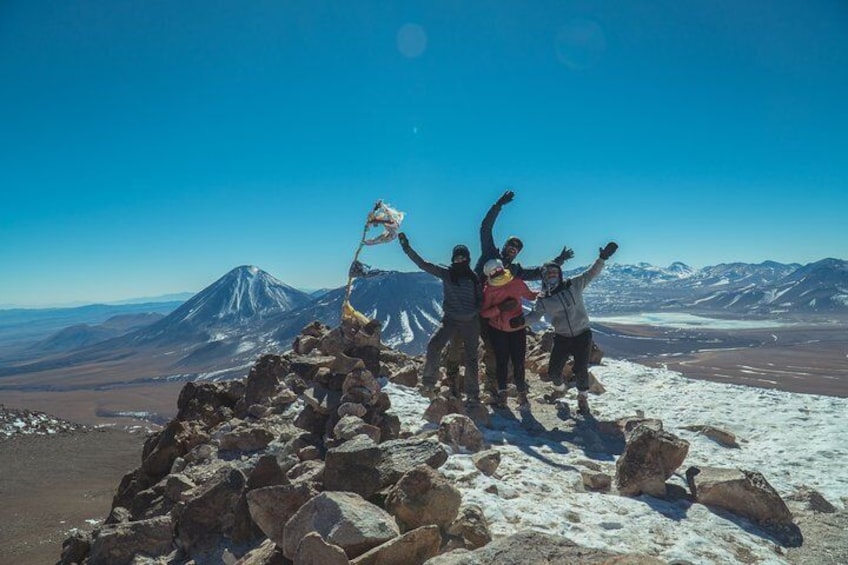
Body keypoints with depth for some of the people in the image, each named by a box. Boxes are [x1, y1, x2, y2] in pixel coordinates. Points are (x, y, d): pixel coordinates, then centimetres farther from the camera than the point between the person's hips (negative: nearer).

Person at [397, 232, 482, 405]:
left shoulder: (474, 278, 5)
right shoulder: (446, 273, 1)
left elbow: (480, 299, 15)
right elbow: (422, 264, -5)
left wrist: (476, 310, -5)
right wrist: (407, 247, -12)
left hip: (470, 322, 1)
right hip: (450, 319, -1)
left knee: (471, 359, 6)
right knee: (433, 347, -23)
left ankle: (473, 395, 19)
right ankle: (428, 382, -7)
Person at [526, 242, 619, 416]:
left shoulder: (573, 285, -7)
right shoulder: (543, 299, -4)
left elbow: (591, 273, -8)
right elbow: (534, 315, 2)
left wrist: (602, 258, -23)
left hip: (582, 335, -2)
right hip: (562, 338, 2)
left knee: (580, 370, -4)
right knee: (553, 371, 3)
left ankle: (583, 398, 24)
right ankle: (559, 389, 39)